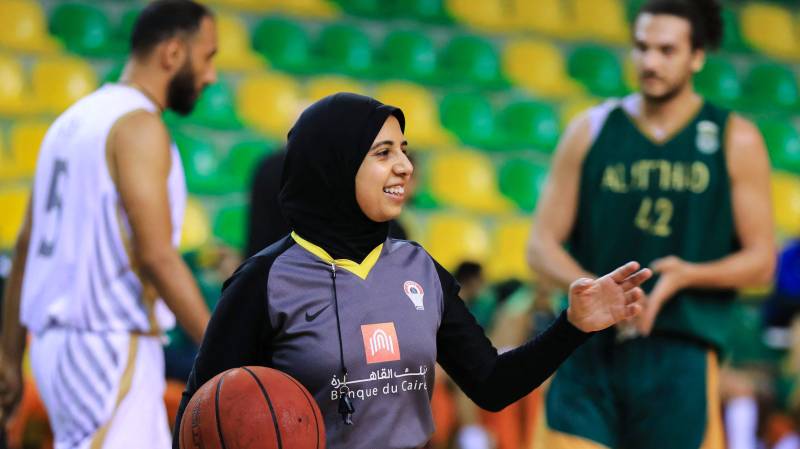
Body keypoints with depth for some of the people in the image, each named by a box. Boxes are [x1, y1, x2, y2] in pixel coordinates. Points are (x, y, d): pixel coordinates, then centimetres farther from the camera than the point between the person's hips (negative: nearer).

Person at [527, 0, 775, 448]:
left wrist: (687, 275, -17)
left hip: (682, 358, -1)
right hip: (591, 350, 1)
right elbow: (542, 245, 7)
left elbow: (760, 260, 3)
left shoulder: (736, 140, 5)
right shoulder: (590, 132, 9)